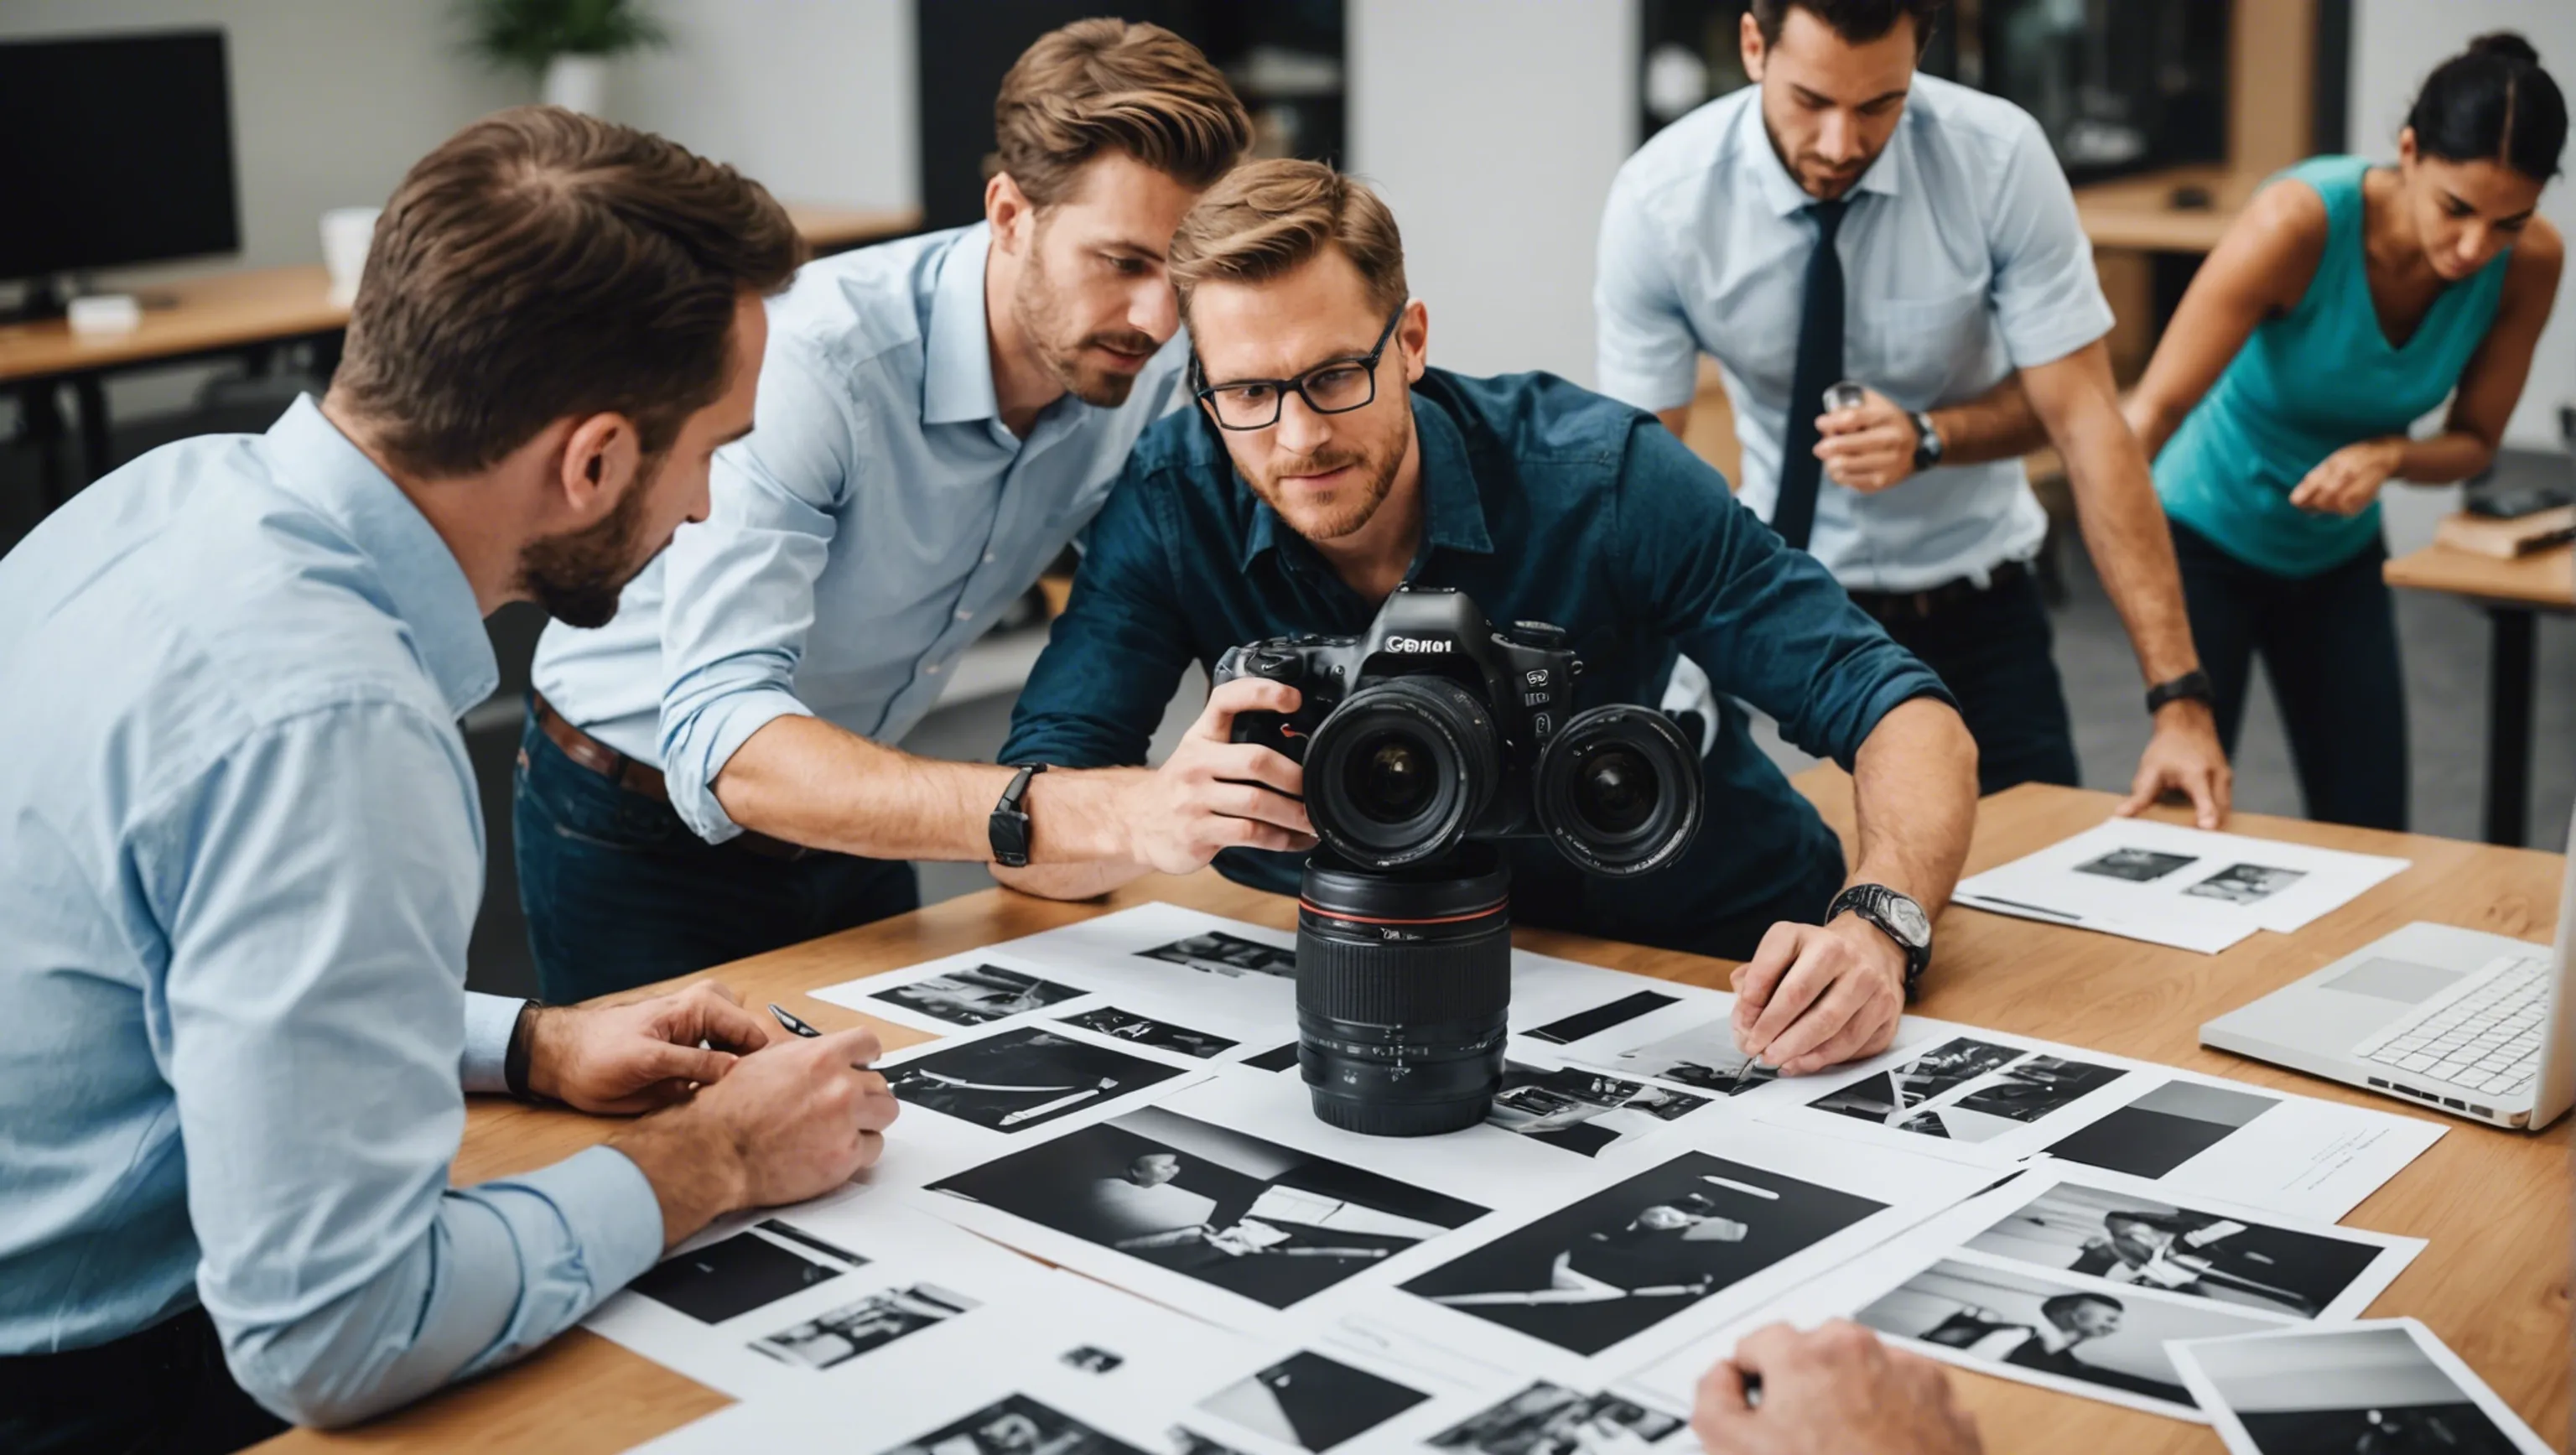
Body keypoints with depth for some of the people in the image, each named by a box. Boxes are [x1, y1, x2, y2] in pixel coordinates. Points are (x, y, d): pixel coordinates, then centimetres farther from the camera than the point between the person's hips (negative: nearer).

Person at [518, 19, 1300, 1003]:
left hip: (853, 819, 5)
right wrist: (1088, 813, -55)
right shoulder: (812, 360, -34)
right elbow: (724, 744, -44)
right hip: (647, 834, -5)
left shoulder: (1151, 368, -15)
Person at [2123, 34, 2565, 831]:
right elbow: (2154, 409, -34)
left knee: (2370, 832, 4)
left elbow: (2473, 441, -4)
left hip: (2340, 554, 5)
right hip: (2208, 541, -4)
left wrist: (2386, 456, -28)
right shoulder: (2301, 220, -30)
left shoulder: (2531, 262, -16)